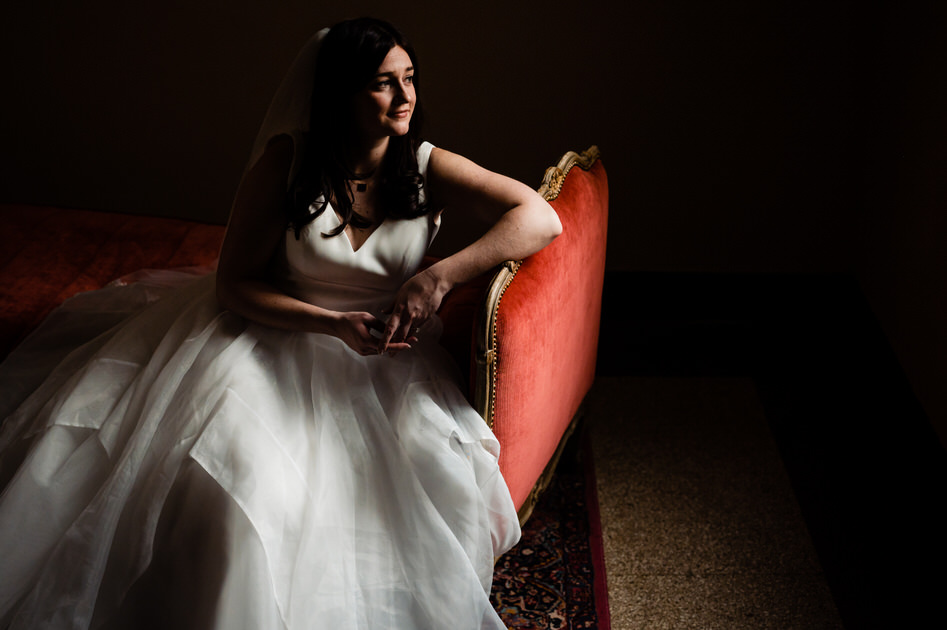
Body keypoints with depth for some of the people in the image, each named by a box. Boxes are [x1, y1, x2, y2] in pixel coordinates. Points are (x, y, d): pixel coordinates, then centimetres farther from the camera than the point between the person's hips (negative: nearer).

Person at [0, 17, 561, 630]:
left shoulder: (428, 169, -6)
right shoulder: (287, 160, -8)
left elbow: (542, 218, -16)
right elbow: (235, 285, -7)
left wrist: (438, 276, -28)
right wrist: (333, 322, -23)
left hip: (381, 357, 1)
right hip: (275, 333, -1)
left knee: (439, 473, -25)